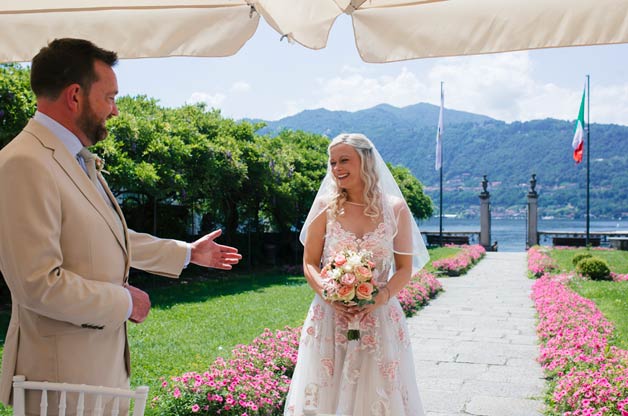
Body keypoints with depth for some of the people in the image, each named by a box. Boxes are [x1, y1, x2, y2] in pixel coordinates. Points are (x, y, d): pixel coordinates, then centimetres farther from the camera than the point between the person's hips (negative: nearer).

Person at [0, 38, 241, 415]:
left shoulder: (78, 160, 11)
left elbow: (112, 238, 22)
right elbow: (39, 283, -25)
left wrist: (188, 252, 27)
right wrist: (124, 302, -14)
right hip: (64, 372, -9)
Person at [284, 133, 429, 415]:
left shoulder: (395, 208, 0)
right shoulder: (326, 206, 1)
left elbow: (405, 268, 2)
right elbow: (310, 263, 4)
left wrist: (381, 297, -16)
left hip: (379, 317, 0)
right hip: (330, 316, 0)